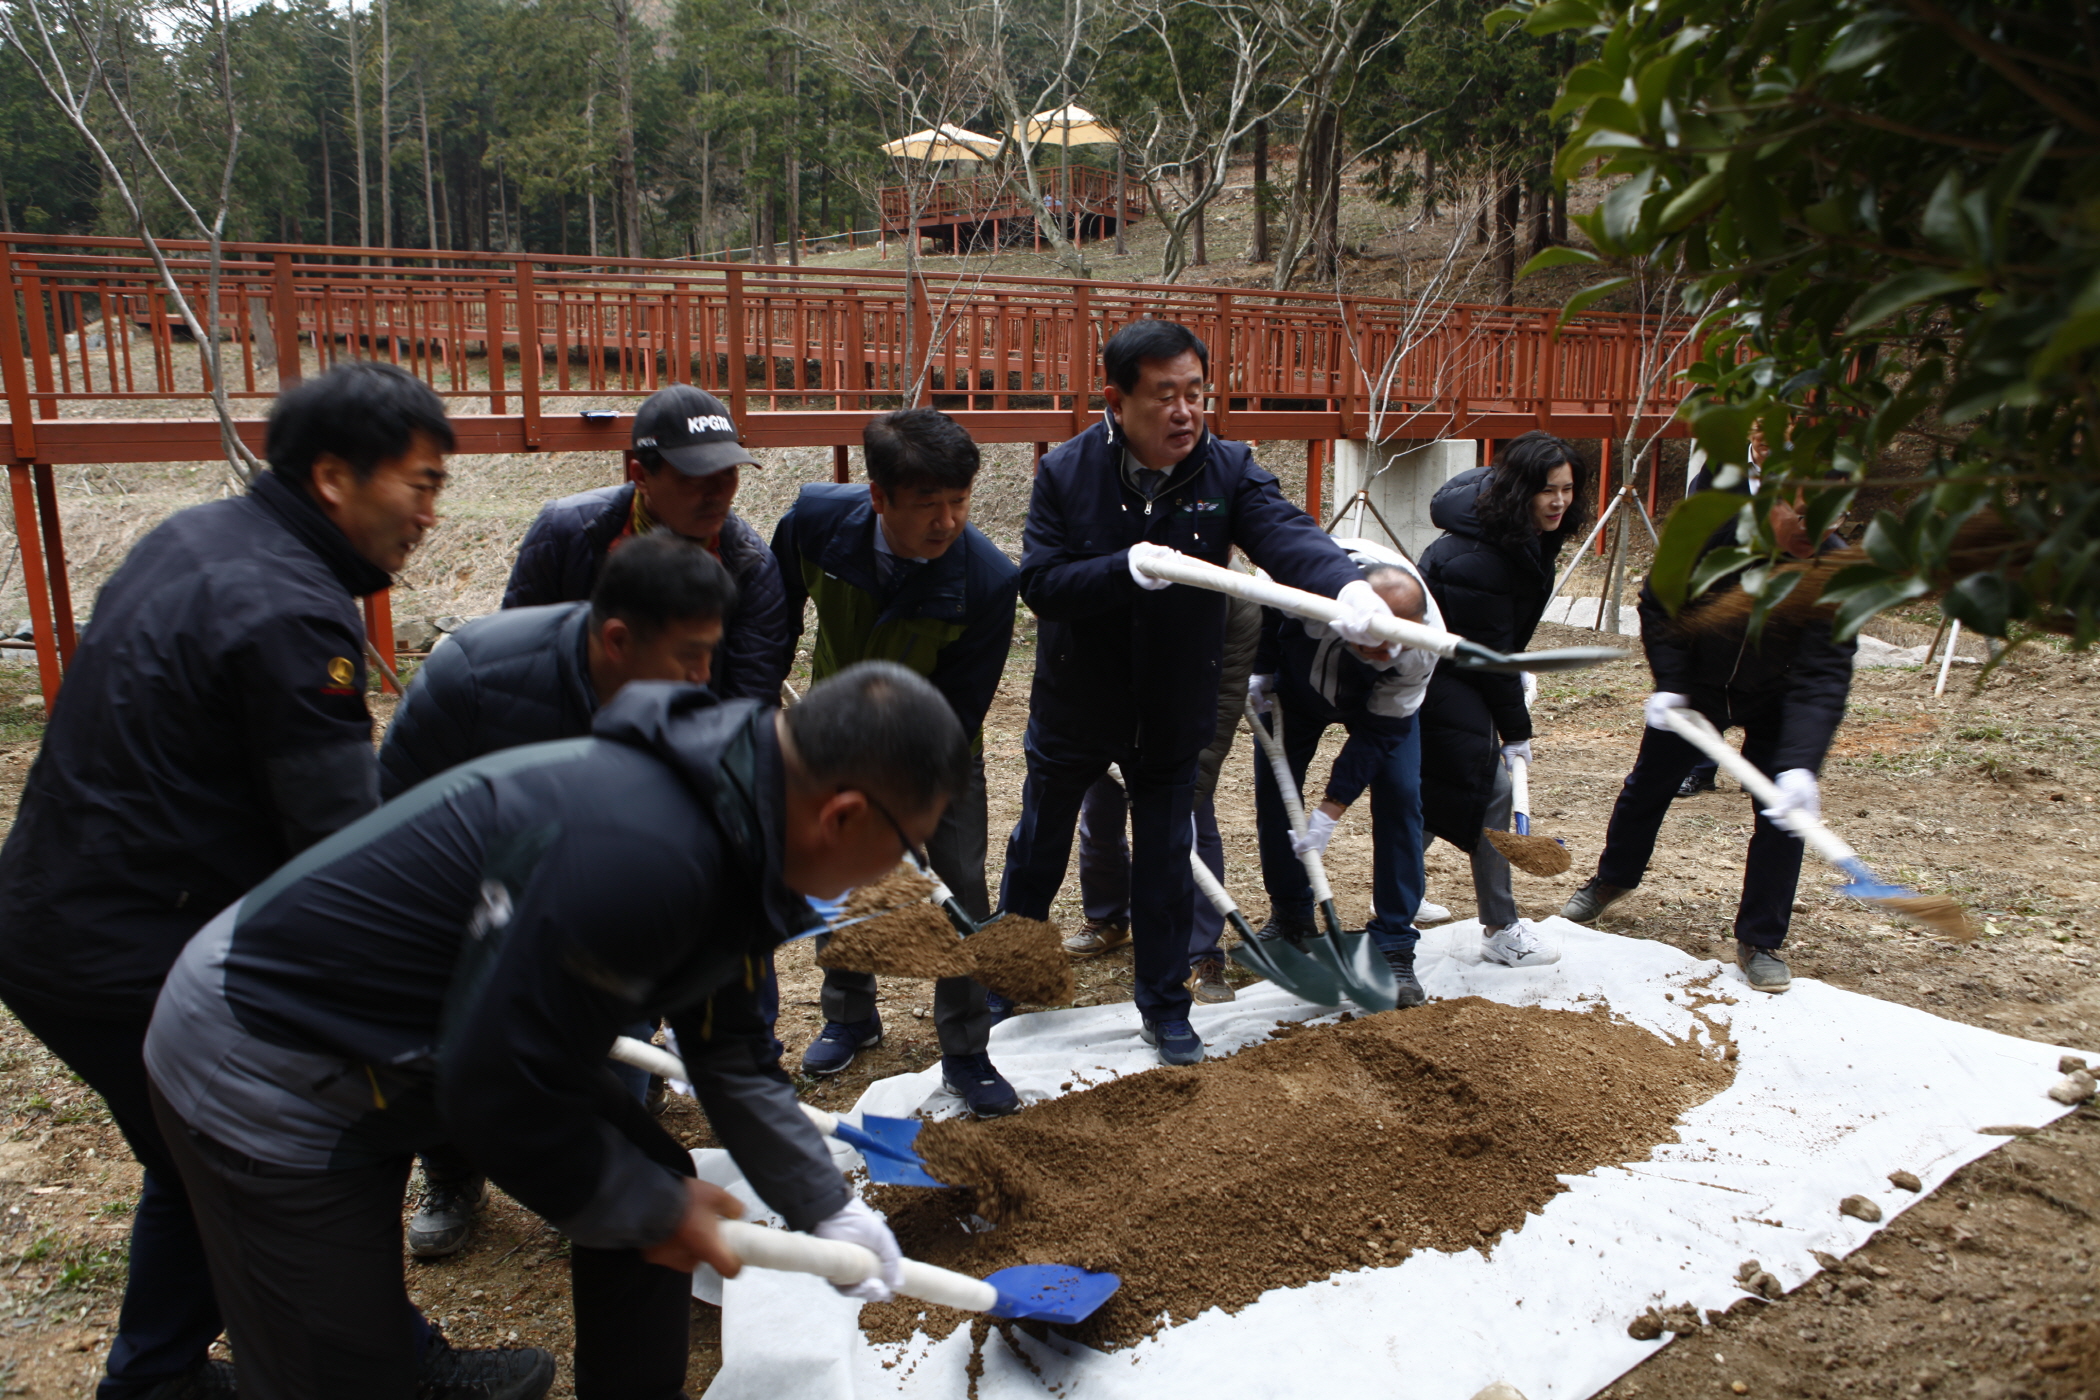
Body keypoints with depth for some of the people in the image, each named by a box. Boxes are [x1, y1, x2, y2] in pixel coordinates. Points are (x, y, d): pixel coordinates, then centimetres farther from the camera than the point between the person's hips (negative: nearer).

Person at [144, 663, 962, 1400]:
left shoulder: (733, 817, -5)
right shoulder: (636, 854, -37)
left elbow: (730, 1051, 9)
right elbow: (499, 1092, -27)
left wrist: (826, 1211, 12)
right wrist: (650, 1214, -11)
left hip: (430, 1036, 9)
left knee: (657, 1189, 8)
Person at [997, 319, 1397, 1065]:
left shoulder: (1228, 470, -14)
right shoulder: (1066, 472, -16)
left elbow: (1287, 533, -31)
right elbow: (1039, 583, -21)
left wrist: (1348, 585, -52)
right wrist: (1124, 570, -38)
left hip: (1173, 710, 1)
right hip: (1074, 702, 0)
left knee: (1166, 859, 10)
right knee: (1040, 843, 19)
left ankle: (1164, 1006, 29)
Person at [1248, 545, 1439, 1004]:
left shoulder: (1423, 646, -39)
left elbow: (1378, 733, -29)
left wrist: (1330, 812, -28)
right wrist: (1260, 669, -14)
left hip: (1380, 702, -1)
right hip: (1296, 686, 1)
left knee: (1399, 798, -14)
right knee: (1272, 790, -1)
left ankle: (1394, 946, -6)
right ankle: (1290, 917, 19)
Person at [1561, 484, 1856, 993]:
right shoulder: (1711, 528, -29)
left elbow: (1823, 679, -35)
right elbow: (1658, 602, -12)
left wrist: (1801, 765, -46)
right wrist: (1669, 683, -21)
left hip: (1776, 701, -1)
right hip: (1695, 685, 1)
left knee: (1784, 811, -10)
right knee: (1649, 785, 14)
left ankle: (1760, 942, 5)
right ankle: (1612, 879, 40)